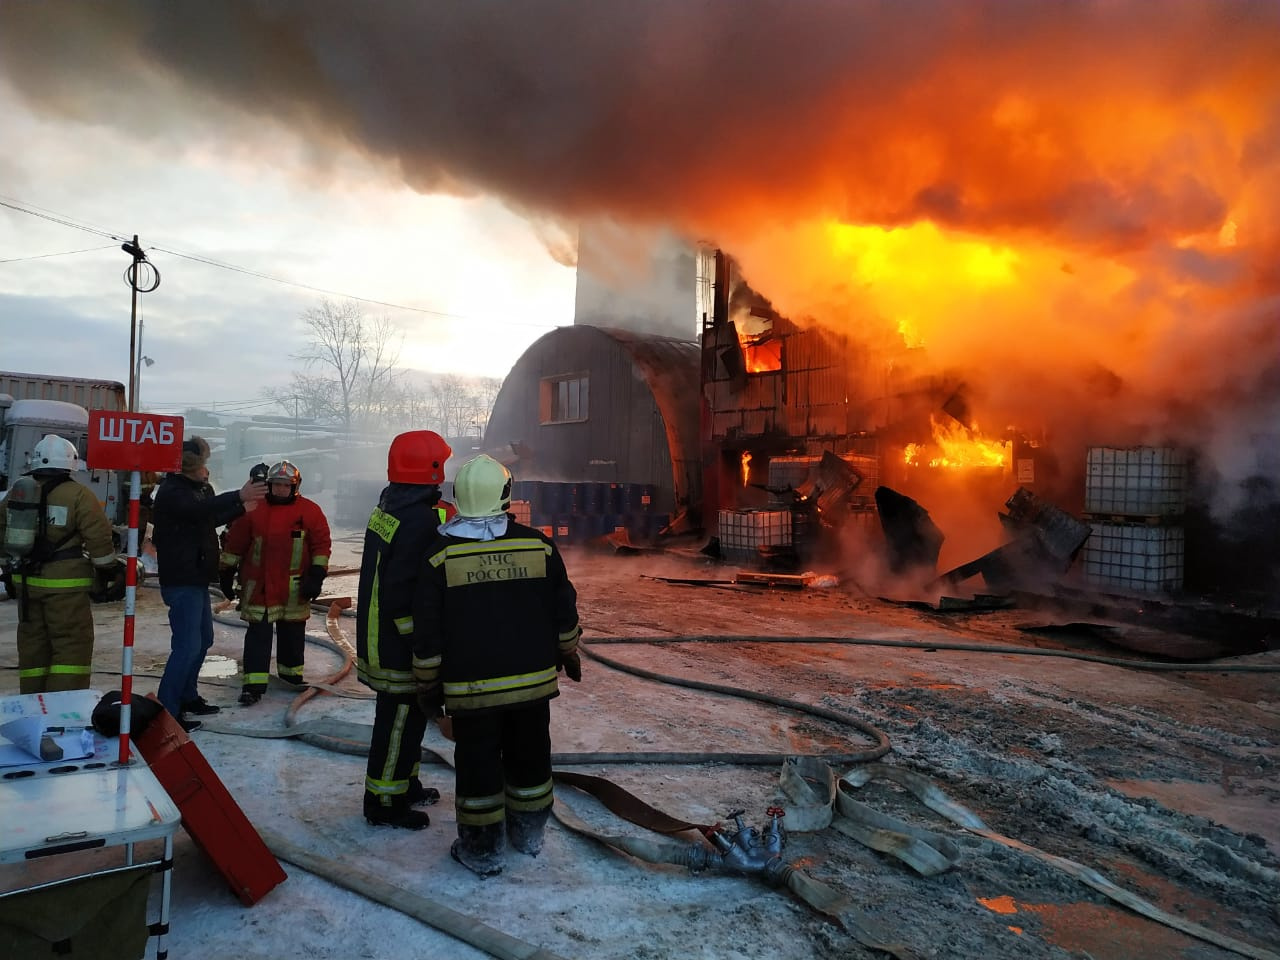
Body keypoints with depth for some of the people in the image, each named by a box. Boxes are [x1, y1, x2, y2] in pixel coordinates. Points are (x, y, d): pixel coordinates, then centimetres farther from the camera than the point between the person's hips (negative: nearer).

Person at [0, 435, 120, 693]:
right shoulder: (78, 495, -11)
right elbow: (99, 539, -13)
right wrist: (111, 571, -1)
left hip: (26, 581, 7)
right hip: (65, 584, -6)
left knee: (33, 643, 15)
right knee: (72, 644, -2)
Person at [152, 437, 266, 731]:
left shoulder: (196, 488, 14)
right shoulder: (171, 492, -17)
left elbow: (210, 518, 30)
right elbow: (198, 509, -37)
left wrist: (241, 509, 28)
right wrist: (239, 495, -47)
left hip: (197, 579, 10)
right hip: (181, 582, -10)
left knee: (203, 639, 19)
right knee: (187, 646, -11)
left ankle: (187, 696, 32)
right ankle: (167, 711, -4)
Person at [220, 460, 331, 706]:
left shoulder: (310, 511, -1)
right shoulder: (253, 510, -1)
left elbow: (322, 543, 0)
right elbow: (234, 542, 5)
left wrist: (317, 575, -6)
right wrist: (227, 572, 5)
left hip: (294, 588, 1)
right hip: (258, 586, -1)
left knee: (292, 633, 14)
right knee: (258, 634, 0)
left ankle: (291, 674, 32)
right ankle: (254, 684, 3)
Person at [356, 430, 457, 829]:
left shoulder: (387, 508, 8)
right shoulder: (422, 520, -24)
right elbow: (401, 590, -27)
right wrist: (419, 642, -21)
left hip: (377, 638, 10)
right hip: (400, 646, -10)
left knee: (405, 715, 22)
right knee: (400, 719, 4)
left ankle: (404, 785, 38)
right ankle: (385, 803, 18)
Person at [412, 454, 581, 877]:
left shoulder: (441, 555, -9)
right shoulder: (539, 545, -4)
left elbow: (428, 632, -6)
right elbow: (564, 611, 5)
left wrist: (428, 684, 5)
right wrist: (569, 653, 20)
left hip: (471, 687, -2)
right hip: (533, 680, 3)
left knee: (478, 764, 11)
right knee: (529, 757, 18)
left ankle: (483, 850, 21)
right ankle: (529, 834, 33)